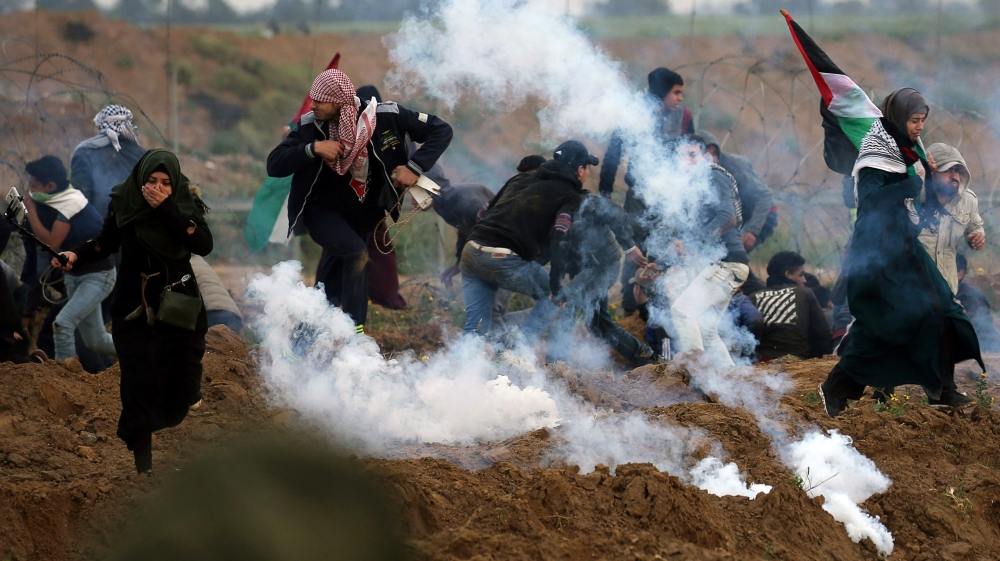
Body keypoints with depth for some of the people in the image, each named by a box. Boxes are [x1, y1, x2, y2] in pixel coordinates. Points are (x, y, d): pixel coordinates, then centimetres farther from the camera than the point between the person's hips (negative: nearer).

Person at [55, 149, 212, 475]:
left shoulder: (185, 204, -7)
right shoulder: (124, 202, -6)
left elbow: (204, 246, -20)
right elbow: (107, 242, 7)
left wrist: (168, 210, -25)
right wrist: (76, 256, -10)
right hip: (135, 310, 0)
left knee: (180, 388, -4)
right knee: (140, 389, -7)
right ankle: (144, 467, 0)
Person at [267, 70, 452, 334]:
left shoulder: (386, 117, -21)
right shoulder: (310, 126, -19)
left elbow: (441, 131, -16)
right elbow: (274, 166, -20)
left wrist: (415, 167, -27)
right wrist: (312, 149, -34)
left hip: (364, 214, 3)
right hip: (323, 211, -3)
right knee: (356, 253, -26)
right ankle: (354, 331, -20)